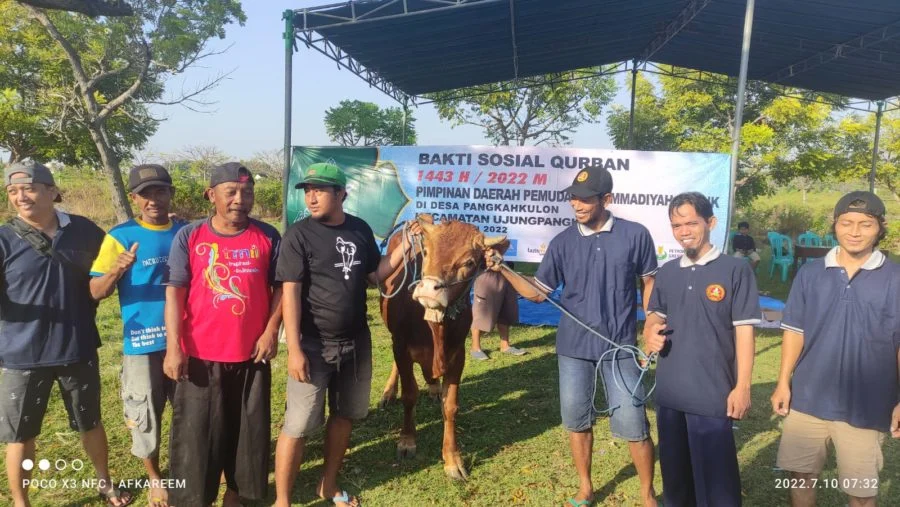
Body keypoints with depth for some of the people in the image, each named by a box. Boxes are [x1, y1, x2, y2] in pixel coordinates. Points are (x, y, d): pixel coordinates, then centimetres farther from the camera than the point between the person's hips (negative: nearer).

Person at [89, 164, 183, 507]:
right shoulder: (121, 236, -6)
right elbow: (96, 292, -10)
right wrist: (117, 270, -30)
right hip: (142, 343, -2)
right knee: (145, 416, 10)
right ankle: (155, 478, 31)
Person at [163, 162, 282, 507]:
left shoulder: (267, 237, 1)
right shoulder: (189, 236, -2)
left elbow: (280, 288, 5)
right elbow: (174, 293, -4)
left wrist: (271, 331, -7)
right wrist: (173, 347, -11)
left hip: (251, 356, 2)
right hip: (200, 357, -1)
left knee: (247, 432, 13)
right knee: (196, 434, 7)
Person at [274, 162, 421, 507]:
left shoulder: (361, 230, 3)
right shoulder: (299, 234, -11)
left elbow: (376, 275, 10)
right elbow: (290, 292, -14)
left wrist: (405, 244, -2)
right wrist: (294, 349, -20)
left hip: (357, 341, 5)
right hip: (314, 344, -5)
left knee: (345, 415, 17)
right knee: (298, 424, -1)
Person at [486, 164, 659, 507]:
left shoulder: (635, 235, -7)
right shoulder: (562, 243, -2)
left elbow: (649, 284, 4)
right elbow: (538, 292, 0)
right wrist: (503, 270, -13)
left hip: (620, 346, -2)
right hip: (573, 347, 3)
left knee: (632, 423, 3)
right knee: (576, 418, 13)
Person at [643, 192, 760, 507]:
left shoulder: (735, 270, -8)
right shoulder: (666, 273, 7)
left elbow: (744, 332, -9)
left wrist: (742, 387, -12)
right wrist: (650, 332, -4)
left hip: (713, 394, -5)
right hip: (669, 393, 5)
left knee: (714, 477, 4)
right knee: (674, 473, 19)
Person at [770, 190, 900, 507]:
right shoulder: (810, 273, 1)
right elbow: (795, 331, 5)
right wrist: (783, 382, 1)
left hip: (865, 406, -2)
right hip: (808, 398, 2)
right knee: (800, 475, 15)